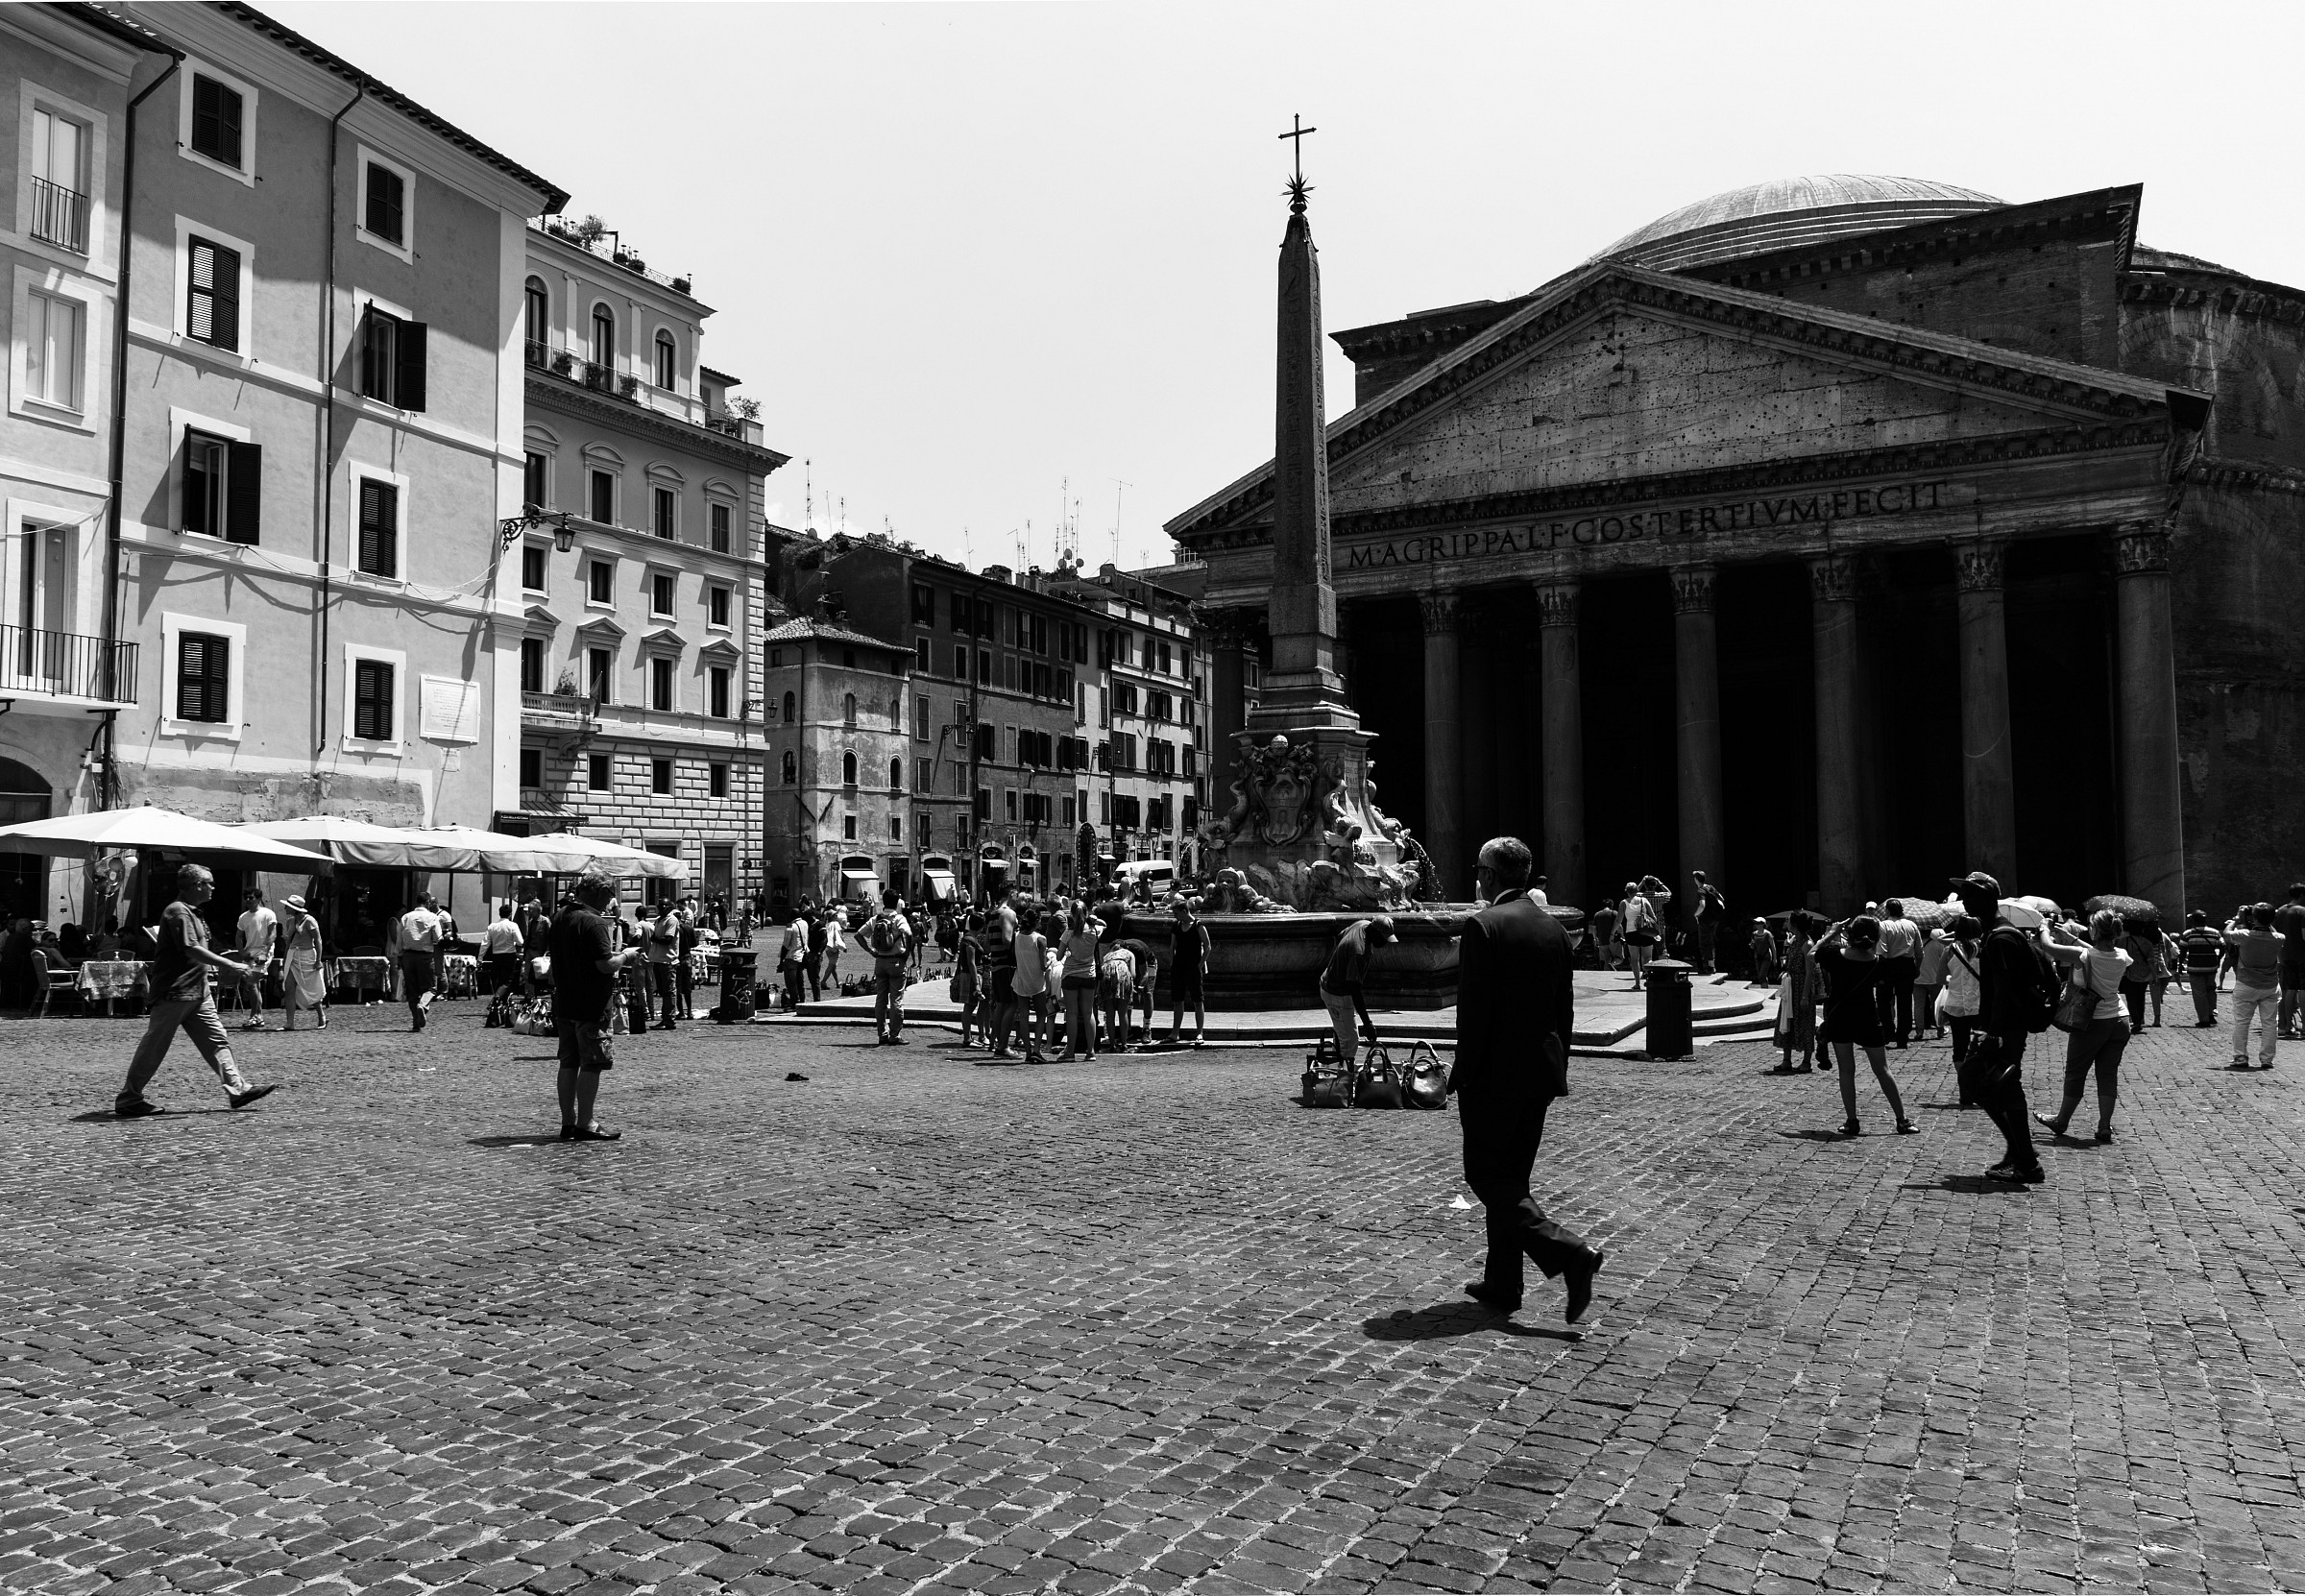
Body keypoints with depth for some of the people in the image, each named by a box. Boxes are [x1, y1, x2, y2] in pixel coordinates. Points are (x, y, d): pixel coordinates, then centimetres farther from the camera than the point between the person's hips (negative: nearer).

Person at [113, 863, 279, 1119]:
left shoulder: (192, 913, 17)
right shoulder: (178, 912, -14)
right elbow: (192, 950, -23)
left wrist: (224, 962, 16)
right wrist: (227, 965, -21)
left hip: (197, 992, 10)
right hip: (174, 992, -10)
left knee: (217, 1040, 4)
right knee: (154, 1046, -1)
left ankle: (238, 1090, 1)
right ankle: (128, 1099, 9)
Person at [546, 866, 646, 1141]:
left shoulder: (559, 917, 9)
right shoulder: (594, 923, -18)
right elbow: (606, 965, -24)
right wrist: (627, 956, -4)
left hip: (563, 1002, 8)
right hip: (590, 1005, -8)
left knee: (569, 1063, 13)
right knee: (591, 1064, -1)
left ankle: (568, 1123, 17)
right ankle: (585, 1124, 1)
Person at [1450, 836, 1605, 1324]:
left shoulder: (1484, 926, -15)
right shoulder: (1553, 928, 8)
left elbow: (1473, 1011, -18)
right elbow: (1565, 1009, 12)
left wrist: (1464, 1078, -12)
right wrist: (1557, 1068, 20)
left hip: (1495, 1074, -8)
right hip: (1541, 1072, 8)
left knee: (1488, 1176, 0)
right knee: (1512, 1176, 16)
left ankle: (1569, 1251, -15)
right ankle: (1501, 1284, 21)